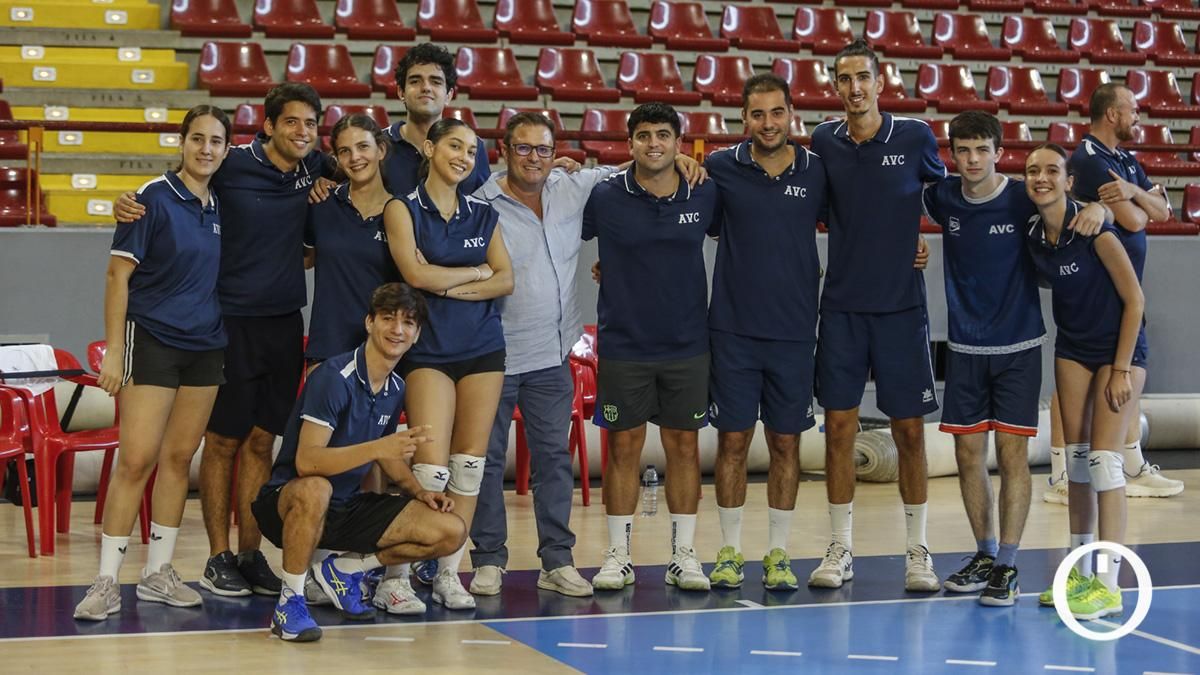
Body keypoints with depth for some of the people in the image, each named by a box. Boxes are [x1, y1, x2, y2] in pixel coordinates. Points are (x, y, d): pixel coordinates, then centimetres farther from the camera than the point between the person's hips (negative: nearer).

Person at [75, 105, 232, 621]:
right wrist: (113, 350, -14)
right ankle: (106, 582, -3)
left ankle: (157, 572, 17)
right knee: (136, 460, -9)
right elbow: (118, 274, -10)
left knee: (179, 458, 8)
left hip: (205, 346, 6)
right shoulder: (155, 198, -8)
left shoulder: (220, 206, 8)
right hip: (152, 341, -6)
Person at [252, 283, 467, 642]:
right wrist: (378, 447, -41)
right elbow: (306, 461, -30)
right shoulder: (334, 376, -19)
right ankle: (290, 600, -21)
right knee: (315, 490, -43)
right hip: (289, 502, -7)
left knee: (451, 531, -6)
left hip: (346, 507, 7)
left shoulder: (396, 388, 5)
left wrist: (420, 492, 5)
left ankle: (342, 570, 11)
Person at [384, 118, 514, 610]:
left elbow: (506, 280, 1)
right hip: (429, 351, -4)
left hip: (484, 348, 4)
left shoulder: (483, 214, 10)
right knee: (431, 468, -13)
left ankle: (449, 574, 10)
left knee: (469, 464, 2)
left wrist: (448, 286, -11)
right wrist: (477, 272, -3)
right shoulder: (403, 210, -2)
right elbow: (417, 275, -14)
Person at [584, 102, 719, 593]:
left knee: (684, 445, 5)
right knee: (623, 446, 3)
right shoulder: (604, 198, -5)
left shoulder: (704, 196, 0)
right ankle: (618, 556, 12)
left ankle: (683, 554, 13)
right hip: (623, 345, -1)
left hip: (687, 345, 1)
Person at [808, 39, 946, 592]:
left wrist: (920, 244, 4)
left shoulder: (915, 137, -3)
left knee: (909, 429, 2)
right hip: (841, 307, 2)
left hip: (901, 306, -1)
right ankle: (840, 550, 13)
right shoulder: (823, 142, 3)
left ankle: (918, 552, 13)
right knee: (838, 426, 2)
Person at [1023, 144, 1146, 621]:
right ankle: (1082, 573, 15)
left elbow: (1134, 300, -17)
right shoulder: (1033, 235, -4)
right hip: (1072, 349, 6)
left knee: (1103, 457, -12)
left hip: (1119, 348, -6)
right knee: (1075, 455, 5)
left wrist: (1121, 369, -17)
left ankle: (1109, 586, -9)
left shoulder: (1092, 227, -22)